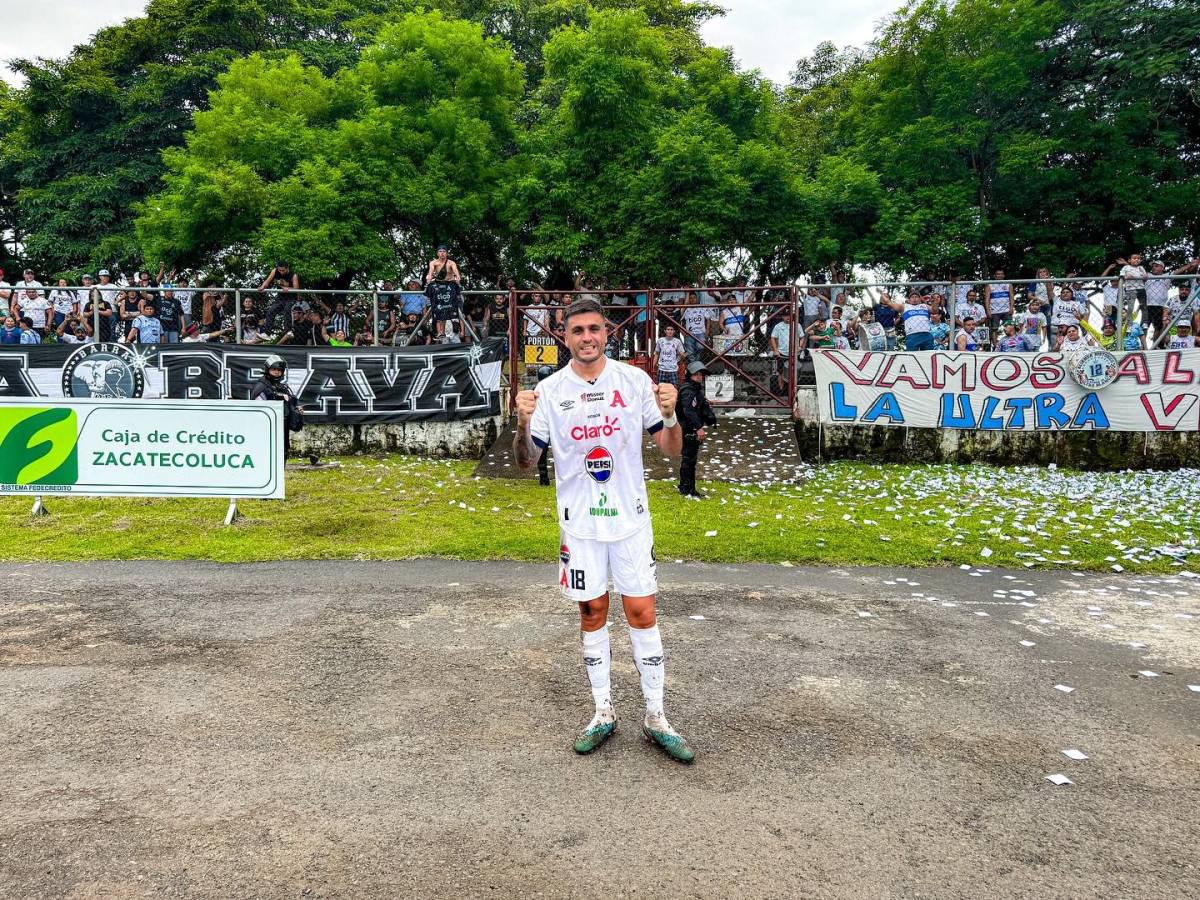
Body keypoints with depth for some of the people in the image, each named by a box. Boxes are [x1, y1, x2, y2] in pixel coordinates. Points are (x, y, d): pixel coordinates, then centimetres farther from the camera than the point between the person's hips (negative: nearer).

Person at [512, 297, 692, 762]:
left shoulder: (635, 380, -3)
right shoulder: (549, 391, -3)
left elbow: (671, 450, 0)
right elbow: (526, 462, -1)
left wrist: (670, 415, -20)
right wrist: (522, 424, -20)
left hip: (630, 517, 0)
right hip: (579, 522, 1)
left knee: (642, 613, 2)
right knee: (592, 615, 9)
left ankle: (655, 717, 16)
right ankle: (603, 714, 24)